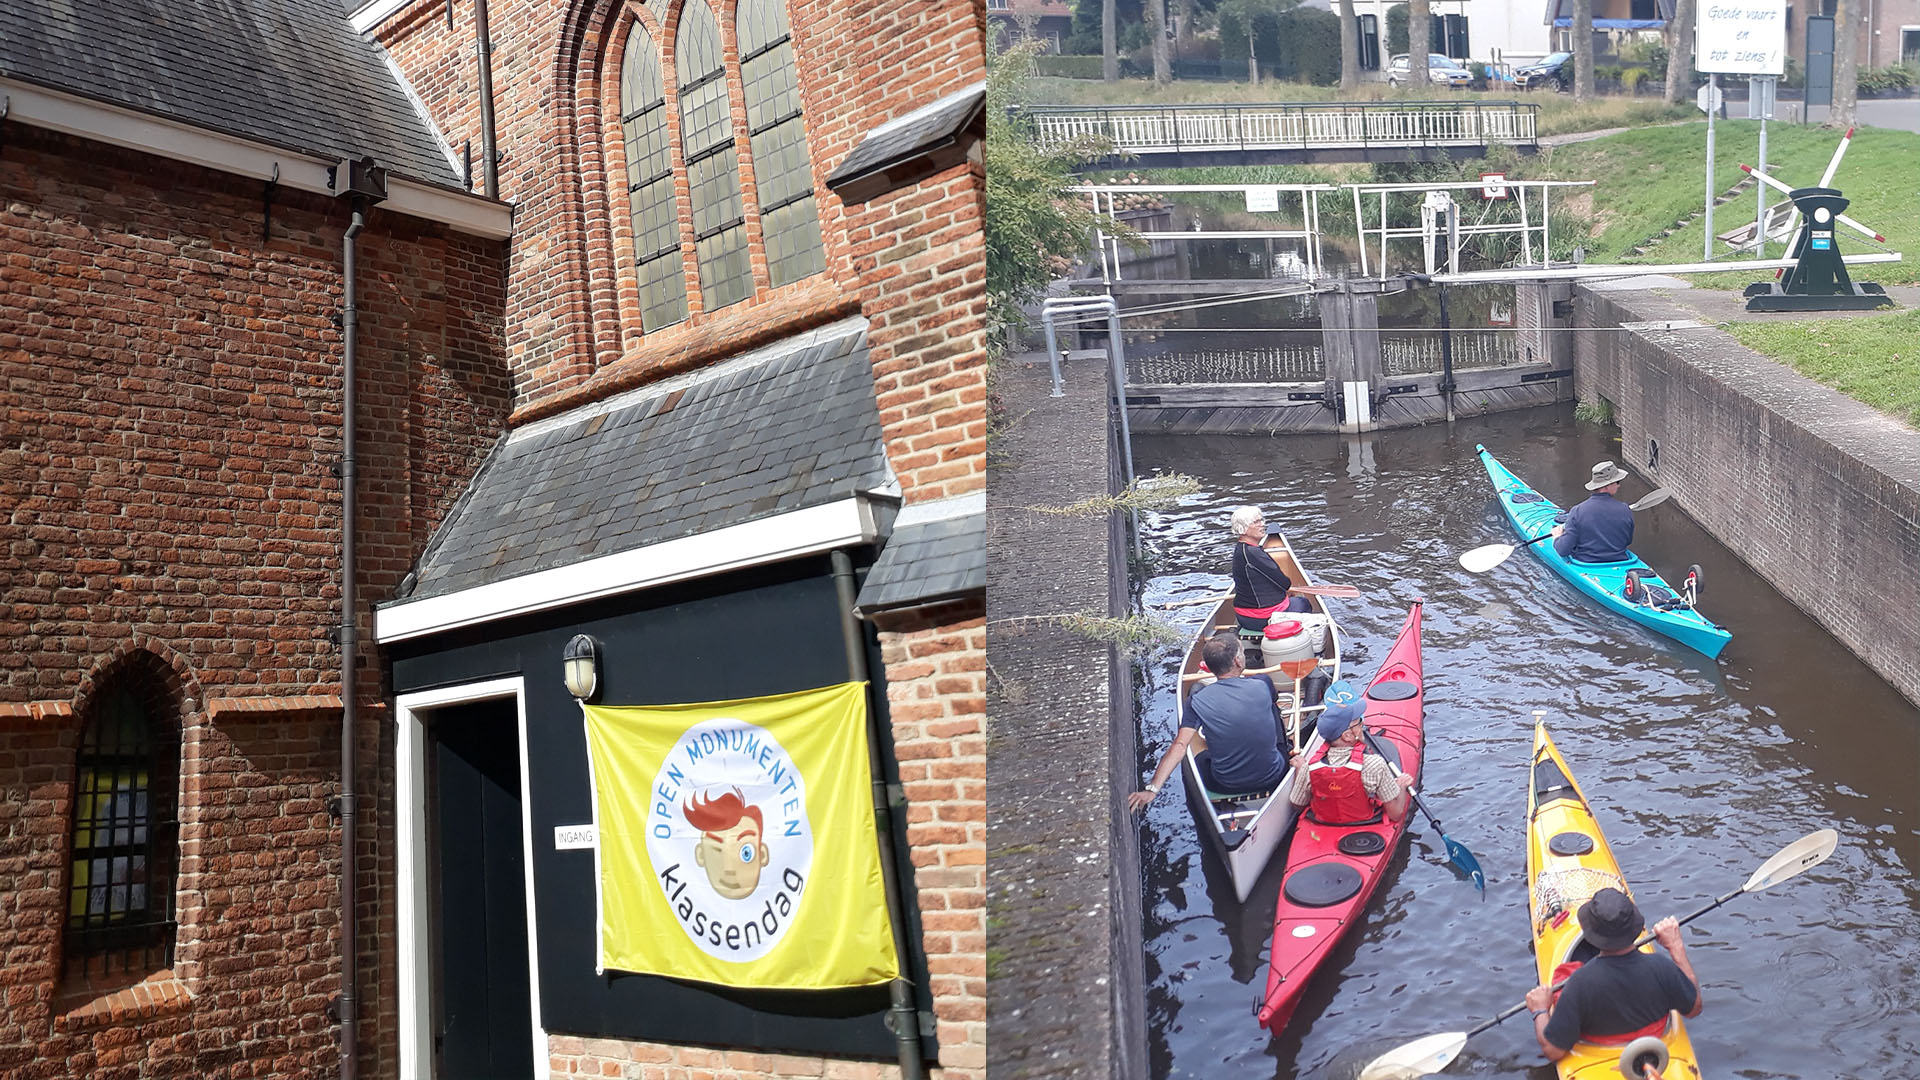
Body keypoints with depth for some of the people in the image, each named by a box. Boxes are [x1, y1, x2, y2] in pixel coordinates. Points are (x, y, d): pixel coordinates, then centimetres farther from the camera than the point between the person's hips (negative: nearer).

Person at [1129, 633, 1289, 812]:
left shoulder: (1198, 700, -15)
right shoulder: (1262, 685, -13)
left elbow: (1179, 746, -21)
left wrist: (1152, 788, -21)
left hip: (1225, 786, 0)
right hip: (1272, 779, 0)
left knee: (1199, 759, 34)